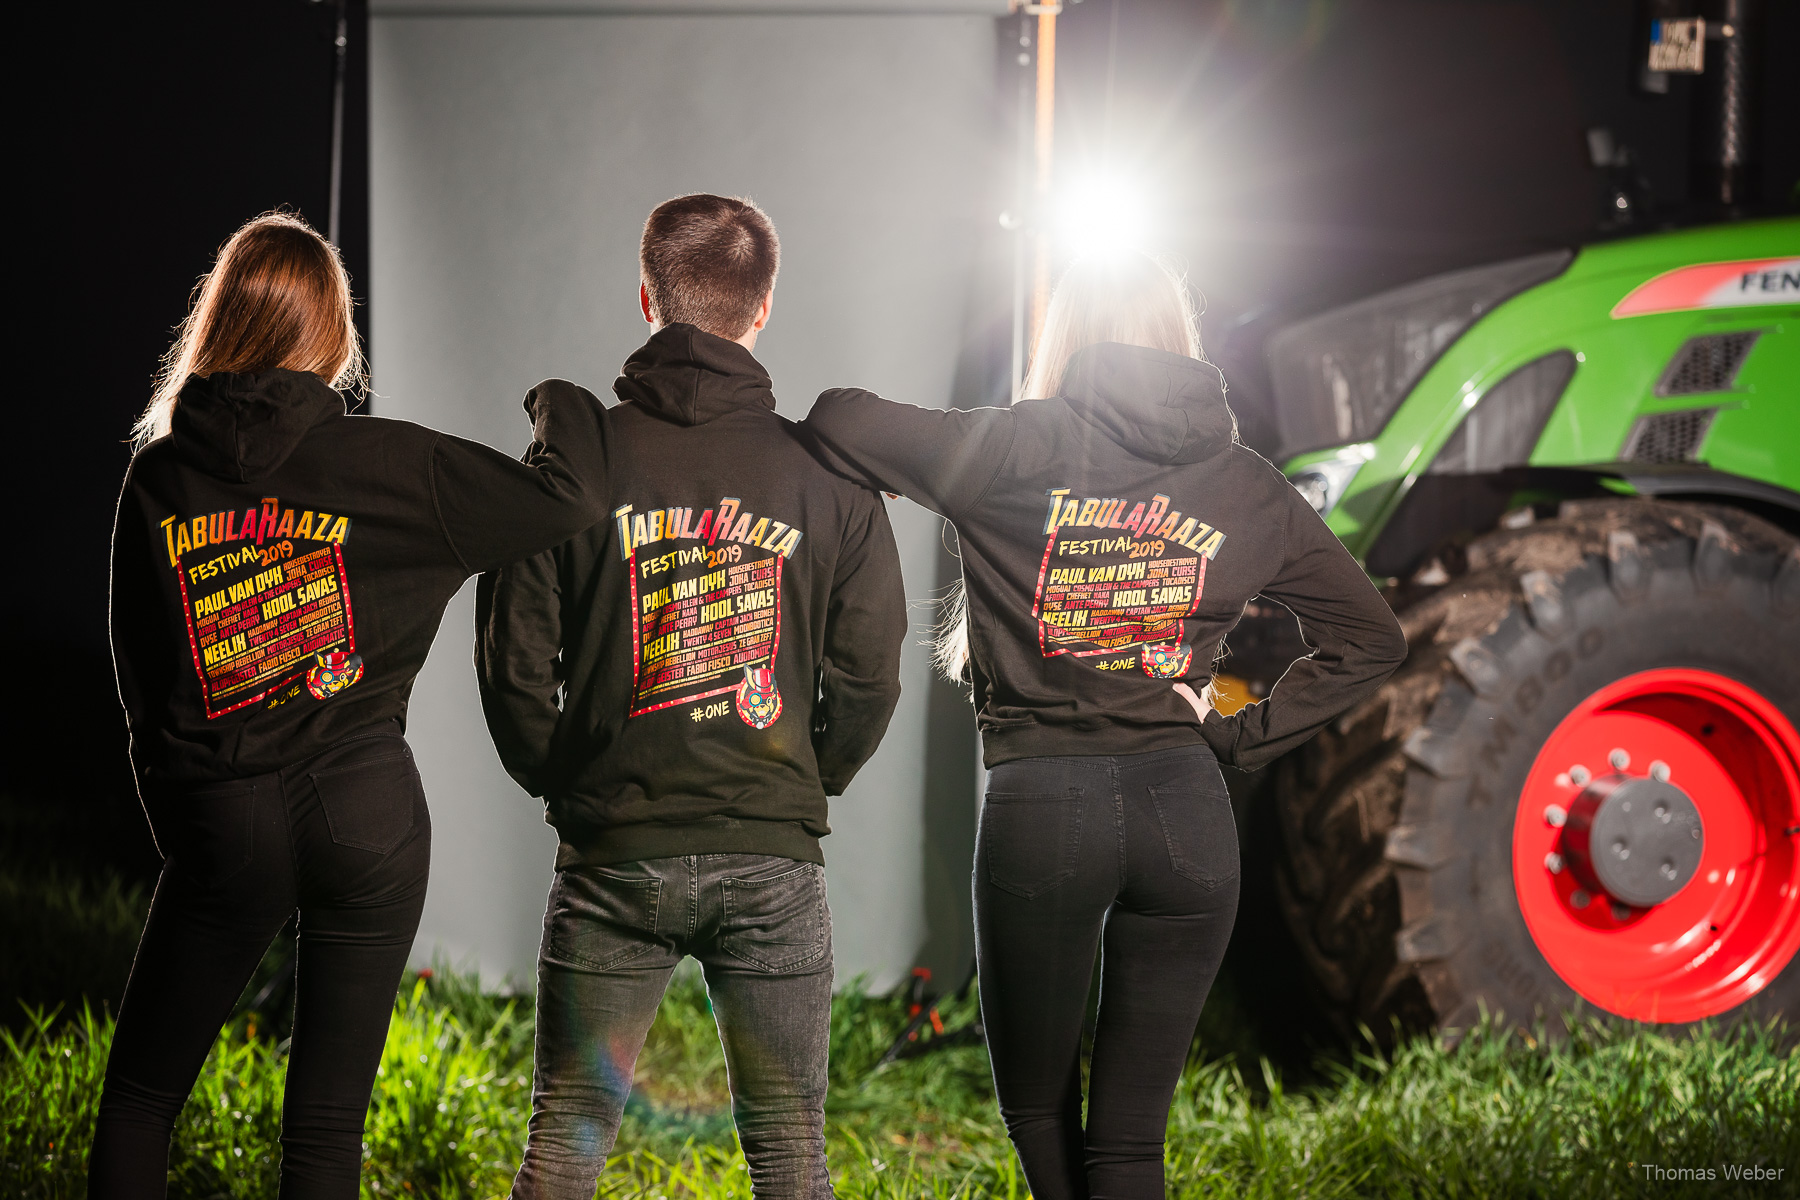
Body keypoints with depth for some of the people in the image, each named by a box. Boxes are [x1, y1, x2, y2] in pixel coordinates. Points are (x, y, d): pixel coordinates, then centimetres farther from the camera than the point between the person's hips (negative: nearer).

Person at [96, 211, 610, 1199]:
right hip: (368, 808, -1)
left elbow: (141, 681, 4)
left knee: (138, 1097, 15)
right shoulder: (388, 464, -7)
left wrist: (179, 818, 14)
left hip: (219, 820, 1)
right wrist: (562, 405, 12)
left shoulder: (157, 476, 0)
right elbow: (567, 499, -9)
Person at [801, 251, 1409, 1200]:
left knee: (1036, 1110, 17)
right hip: (1185, 811, 3)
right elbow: (1369, 639, 15)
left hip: (1040, 804, -3)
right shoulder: (1246, 488, 8)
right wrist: (1238, 738, 11)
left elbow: (837, 420, -9)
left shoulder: (1021, 451, -3)